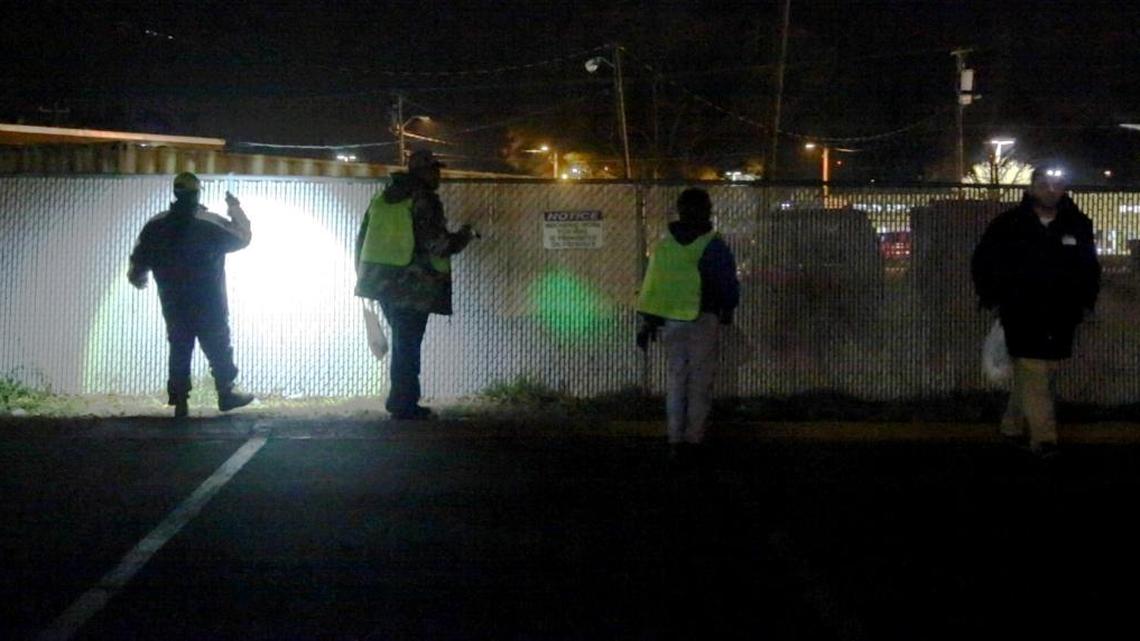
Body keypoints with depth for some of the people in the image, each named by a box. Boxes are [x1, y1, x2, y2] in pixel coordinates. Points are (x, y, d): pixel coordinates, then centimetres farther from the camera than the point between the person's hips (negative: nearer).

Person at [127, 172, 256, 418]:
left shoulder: (155, 226, -2)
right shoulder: (212, 224, -12)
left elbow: (139, 260, 5)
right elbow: (243, 237, -1)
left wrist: (137, 277, 26)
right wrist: (235, 209, 12)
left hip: (173, 304, 3)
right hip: (209, 305, -3)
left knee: (179, 350, 9)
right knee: (218, 348, 8)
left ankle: (179, 401, 8)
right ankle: (226, 394, 13)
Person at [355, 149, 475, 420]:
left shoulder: (383, 198, 13)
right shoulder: (423, 199, -11)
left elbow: (363, 239, 16)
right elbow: (436, 243, -18)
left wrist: (363, 273, 22)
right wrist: (463, 236, 0)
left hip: (383, 281, 8)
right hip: (412, 285, -8)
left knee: (402, 342, 19)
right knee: (408, 345, -1)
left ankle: (400, 400, 22)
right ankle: (404, 404, 2)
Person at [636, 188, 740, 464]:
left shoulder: (664, 243, 3)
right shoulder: (714, 246, -8)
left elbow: (650, 285, 5)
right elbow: (729, 284, -1)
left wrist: (647, 321, 11)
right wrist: (728, 310, 18)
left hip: (669, 319, 4)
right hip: (702, 319, -4)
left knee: (676, 376, 12)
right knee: (700, 379, 4)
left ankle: (675, 440, 12)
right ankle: (693, 441, 5)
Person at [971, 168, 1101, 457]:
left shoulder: (1078, 225, 6)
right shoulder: (1008, 224, -1)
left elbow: (1091, 268, 18)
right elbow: (981, 261, 8)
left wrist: (1086, 302, 12)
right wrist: (991, 299, 4)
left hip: (1060, 317, 3)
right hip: (1022, 314, -3)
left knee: (1040, 374, 9)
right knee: (1033, 374, -9)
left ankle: (1013, 427, 23)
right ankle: (1043, 438, -8)